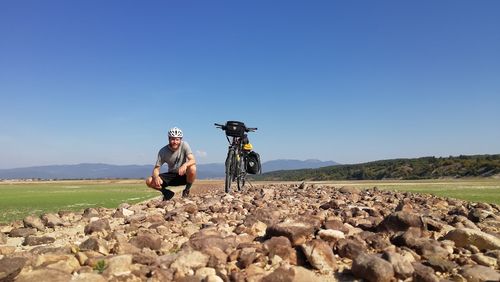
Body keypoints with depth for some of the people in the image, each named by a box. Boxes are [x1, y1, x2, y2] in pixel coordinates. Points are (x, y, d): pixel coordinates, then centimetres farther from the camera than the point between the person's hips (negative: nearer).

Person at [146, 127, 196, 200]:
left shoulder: (184, 145, -15)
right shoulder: (163, 151, -12)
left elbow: (193, 160, -25)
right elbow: (156, 169, -11)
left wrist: (185, 165, -49)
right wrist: (156, 177, -35)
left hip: (184, 175, -1)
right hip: (171, 175, 2)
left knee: (192, 168, -36)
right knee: (149, 181, -19)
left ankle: (187, 190, -9)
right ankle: (167, 193, 6)